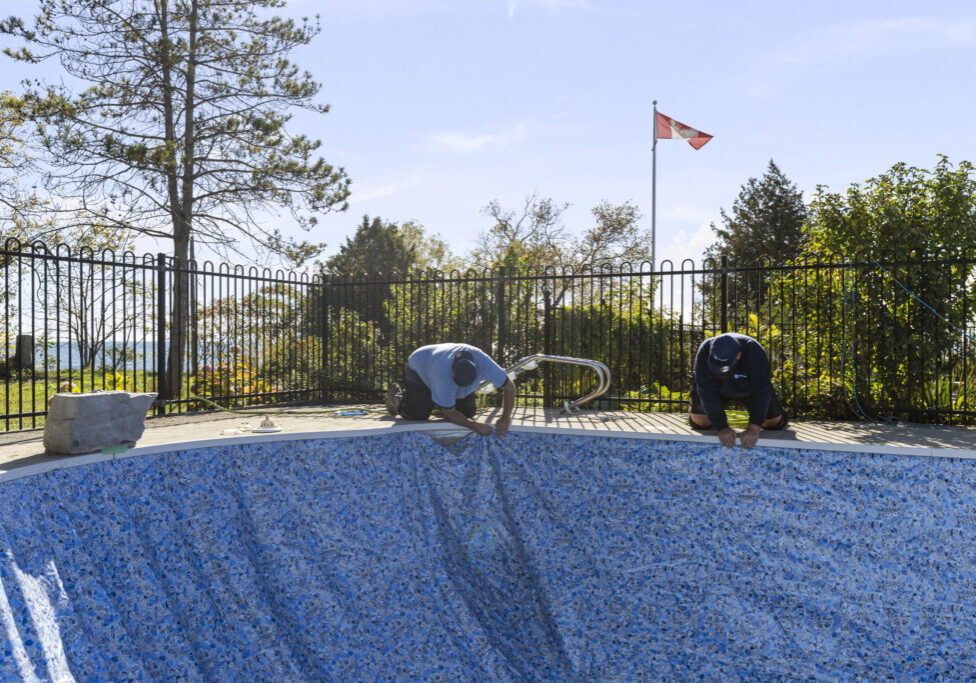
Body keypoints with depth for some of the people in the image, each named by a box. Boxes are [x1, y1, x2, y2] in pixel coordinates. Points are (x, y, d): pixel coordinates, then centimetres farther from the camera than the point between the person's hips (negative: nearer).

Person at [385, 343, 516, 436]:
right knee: (418, 414, -19)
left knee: (468, 411, -5)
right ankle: (397, 396, 14)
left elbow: (509, 386, -29)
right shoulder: (444, 375, -47)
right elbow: (449, 414, -35)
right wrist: (475, 426, -40)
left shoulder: (482, 361, -38)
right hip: (420, 368, -5)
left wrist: (505, 419, -33)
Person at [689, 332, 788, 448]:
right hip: (719, 389, 0)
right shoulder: (705, 352, -37)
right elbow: (707, 392, -36)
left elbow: (761, 391, -37)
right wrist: (721, 428, -41)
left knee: (774, 421, -6)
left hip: (748, 390, 0)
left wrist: (754, 428, -43)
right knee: (699, 421, -15)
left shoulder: (755, 352, -38)